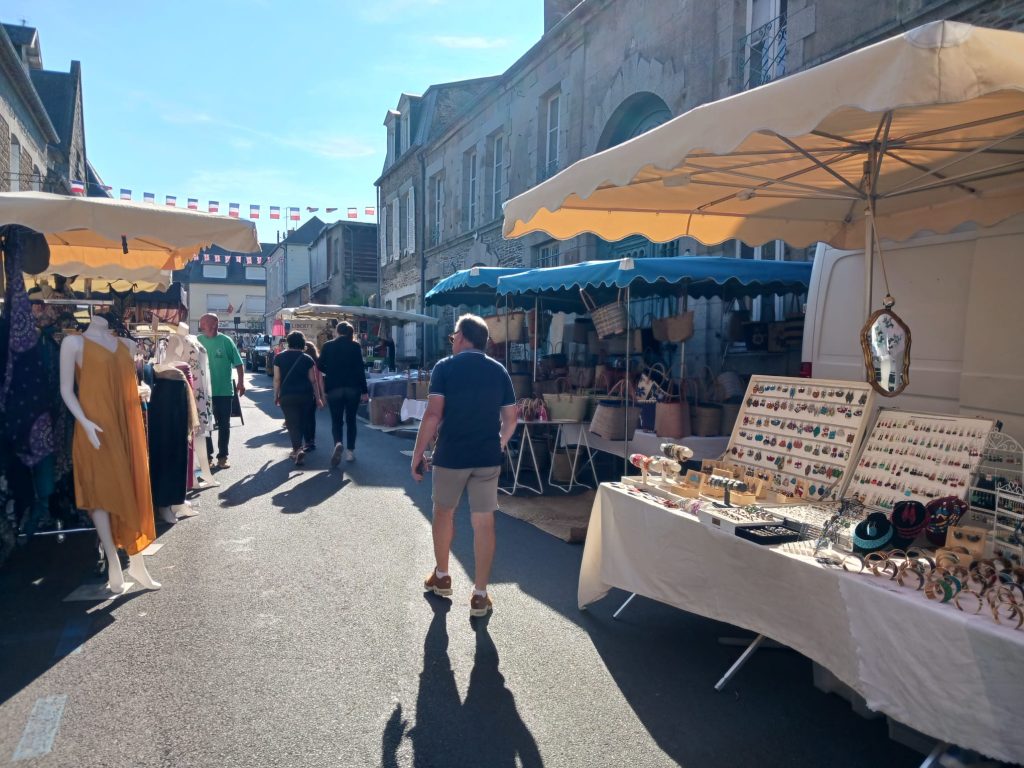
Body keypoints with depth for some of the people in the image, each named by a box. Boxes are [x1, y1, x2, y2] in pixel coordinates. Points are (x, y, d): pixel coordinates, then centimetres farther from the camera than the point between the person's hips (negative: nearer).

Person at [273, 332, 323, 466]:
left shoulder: (279, 357, 2)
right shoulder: (307, 358, 3)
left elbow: (277, 379, 0)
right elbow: (313, 380, 4)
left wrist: (276, 395, 9)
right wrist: (317, 397, 10)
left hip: (287, 395, -1)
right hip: (306, 395, 1)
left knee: (292, 423, -1)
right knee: (302, 422, 15)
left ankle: (297, 449, -19)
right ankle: (298, 448, 26)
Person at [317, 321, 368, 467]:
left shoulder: (327, 346, 0)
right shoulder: (355, 346, -3)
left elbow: (320, 366, 3)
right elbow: (360, 369, -5)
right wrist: (364, 391, -1)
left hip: (334, 388, 0)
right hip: (353, 388, 0)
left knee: (336, 420, 6)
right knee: (351, 419, 11)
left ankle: (338, 443, -22)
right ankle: (350, 451, 12)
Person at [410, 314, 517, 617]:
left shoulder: (445, 367, -5)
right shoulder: (499, 370, 5)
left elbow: (433, 415, -13)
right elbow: (510, 419, 7)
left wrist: (417, 454, -7)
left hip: (451, 455, -2)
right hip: (488, 457, 2)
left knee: (443, 512, 20)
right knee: (483, 523, 6)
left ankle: (441, 576, 33)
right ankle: (480, 594, 11)